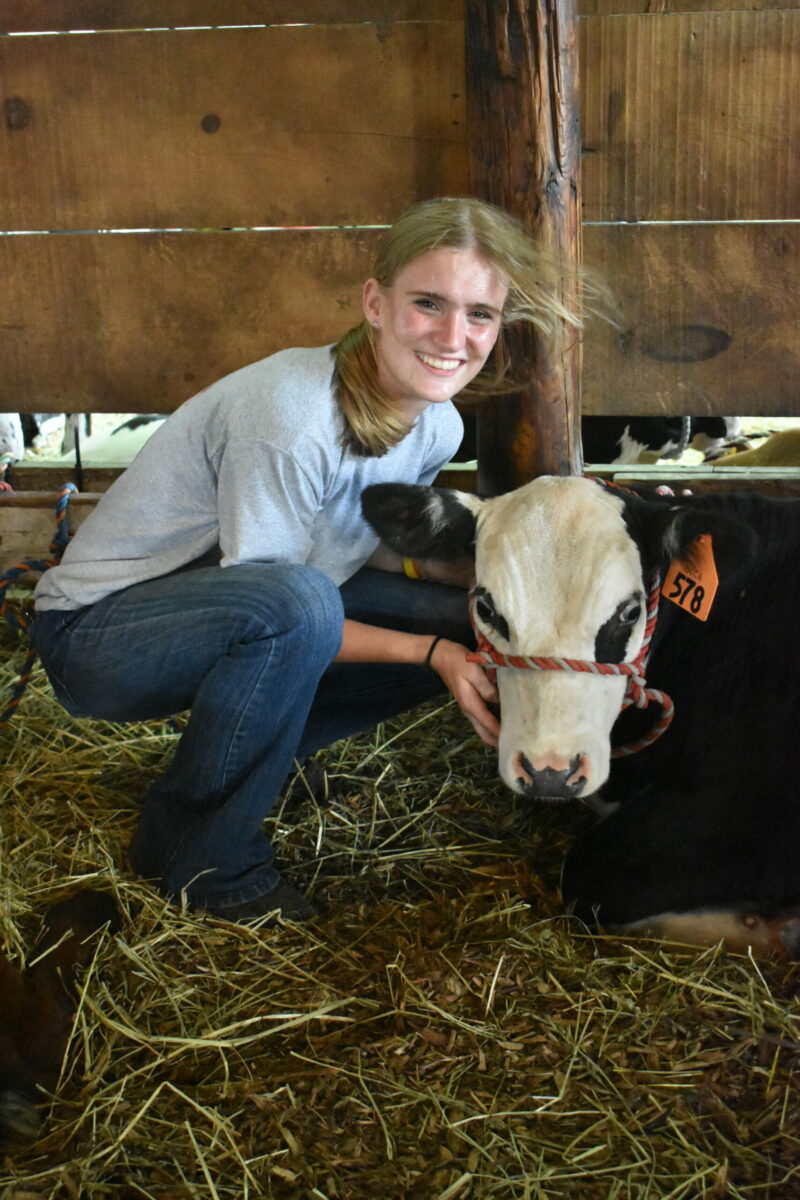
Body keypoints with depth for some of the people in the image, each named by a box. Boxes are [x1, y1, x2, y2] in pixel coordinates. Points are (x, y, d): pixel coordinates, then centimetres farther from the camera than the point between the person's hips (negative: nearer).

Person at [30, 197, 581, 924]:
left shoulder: (436, 426, -6)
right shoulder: (292, 415, -31)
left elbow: (382, 547, 6)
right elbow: (275, 602, -24)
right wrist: (428, 652, -25)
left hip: (232, 617, 8)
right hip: (96, 631, -7)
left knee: (469, 623, -4)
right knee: (296, 601, -38)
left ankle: (235, 750, 8)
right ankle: (202, 856, -13)